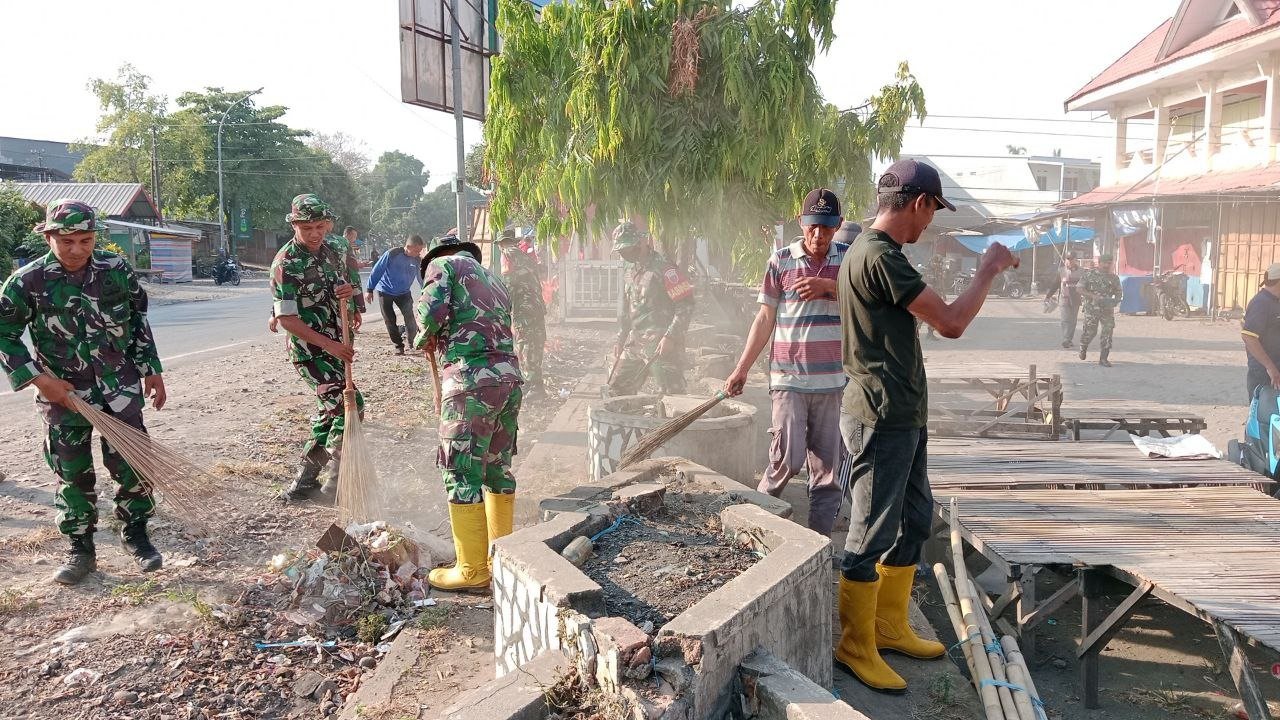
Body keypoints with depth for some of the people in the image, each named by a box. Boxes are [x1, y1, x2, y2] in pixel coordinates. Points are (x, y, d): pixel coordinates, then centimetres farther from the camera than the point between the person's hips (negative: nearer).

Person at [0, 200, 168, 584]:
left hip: (119, 386, 1)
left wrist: (151, 371, 8)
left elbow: (139, 319, 8)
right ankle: (80, 549, 20)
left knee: (131, 462, 0)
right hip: (63, 393, -1)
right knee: (72, 472, 6)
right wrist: (40, 379, -11)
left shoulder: (117, 270, -4)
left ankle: (135, 534, 19)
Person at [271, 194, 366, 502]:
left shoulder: (338, 248, 1)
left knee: (330, 410, 12)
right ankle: (336, 485, -3)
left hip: (339, 344, 7)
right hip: (309, 349, -7)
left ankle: (303, 482, 25)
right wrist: (329, 345, -23)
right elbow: (286, 319, -17)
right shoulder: (285, 264, -17)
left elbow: (353, 278, 17)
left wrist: (350, 291, -8)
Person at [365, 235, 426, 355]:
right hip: (385, 291, -2)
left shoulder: (417, 260, -12)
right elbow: (377, 271, -14)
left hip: (404, 292, 2)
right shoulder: (391, 254, -22)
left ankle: (412, 341, 9)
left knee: (410, 317, -12)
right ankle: (398, 346, 14)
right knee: (390, 320, 1)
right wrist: (370, 290, -11)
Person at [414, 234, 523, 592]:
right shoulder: (495, 281, 28)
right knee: (498, 468, 16)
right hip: (510, 377, 8)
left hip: (472, 380, -8)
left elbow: (432, 309, -11)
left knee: (462, 473, -1)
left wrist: (425, 338, 9)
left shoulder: (443, 264, 6)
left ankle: (472, 570, 4)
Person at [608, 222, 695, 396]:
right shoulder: (631, 272, 16)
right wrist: (620, 340, 19)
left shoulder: (663, 269, -12)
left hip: (661, 345, -9)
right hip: (635, 342, 9)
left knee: (673, 395, -8)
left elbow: (686, 307, -16)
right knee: (617, 389, 12)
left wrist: (670, 337, -21)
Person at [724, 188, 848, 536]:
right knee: (788, 457, -11)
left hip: (833, 380, 2)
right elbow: (766, 317, 6)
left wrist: (828, 286, -18)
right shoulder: (781, 259, 3)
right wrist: (742, 368, 5)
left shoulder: (849, 258, 7)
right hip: (788, 378, -2)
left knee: (828, 468, 6)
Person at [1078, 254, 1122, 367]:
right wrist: (1093, 296, -19)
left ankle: (1103, 358, 0)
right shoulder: (1090, 275, -2)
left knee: (1108, 331, -6)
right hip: (1092, 308, -3)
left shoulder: (1114, 277, 9)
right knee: (1090, 331, 0)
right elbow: (1080, 289, -5)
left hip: (1107, 309, 3)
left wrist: (1115, 300, -6)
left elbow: (1118, 292, 17)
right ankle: (1083, 347, 33)